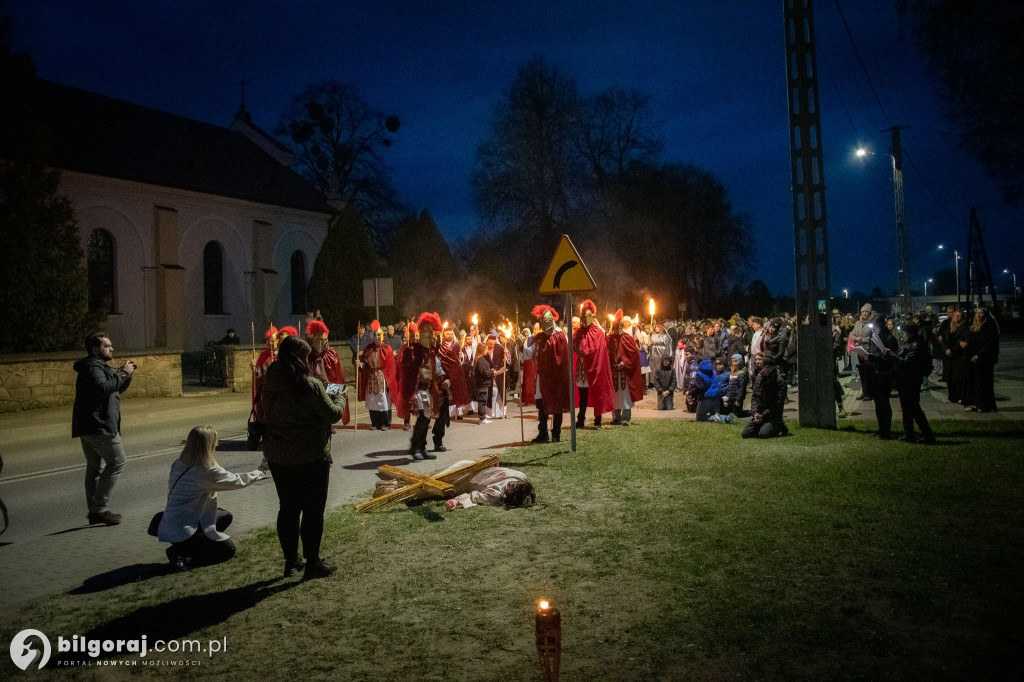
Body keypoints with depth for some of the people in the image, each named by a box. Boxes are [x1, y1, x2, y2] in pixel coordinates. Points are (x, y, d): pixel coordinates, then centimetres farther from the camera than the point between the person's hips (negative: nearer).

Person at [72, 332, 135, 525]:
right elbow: (103, 388, -31)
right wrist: (122, 373, -22)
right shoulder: (93, 367, -12)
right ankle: (99, 508, -7)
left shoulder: (98, 367, 21)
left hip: (87, 427, 11)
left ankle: (94, 511, 19)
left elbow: (116, 391, 25)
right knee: (116, 462, -7)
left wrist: (126, 374, 9)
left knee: (95, 466, 13)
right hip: (99, 427, -11)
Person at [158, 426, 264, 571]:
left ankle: (184, 549, 7)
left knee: (225, 516, 19)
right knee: (229, 548, 8)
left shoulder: (178, 464, 1)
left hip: (168, 527, 8)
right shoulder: (207, 471, -22)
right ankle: (182, 556, -5)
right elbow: (237, 481, -10)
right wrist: (259, 473, 10)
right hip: (183, 531, -8)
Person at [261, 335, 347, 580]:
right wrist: (340, 398, 8)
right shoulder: (310, 385, -18)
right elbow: (333, 414, -14)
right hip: (310, 458, -6)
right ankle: (312, 564, 12)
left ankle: (291, 560, 26)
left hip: (277, 456, 6)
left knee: (288, 508, 16)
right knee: (313, 510, 6)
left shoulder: (271, 385, 2)